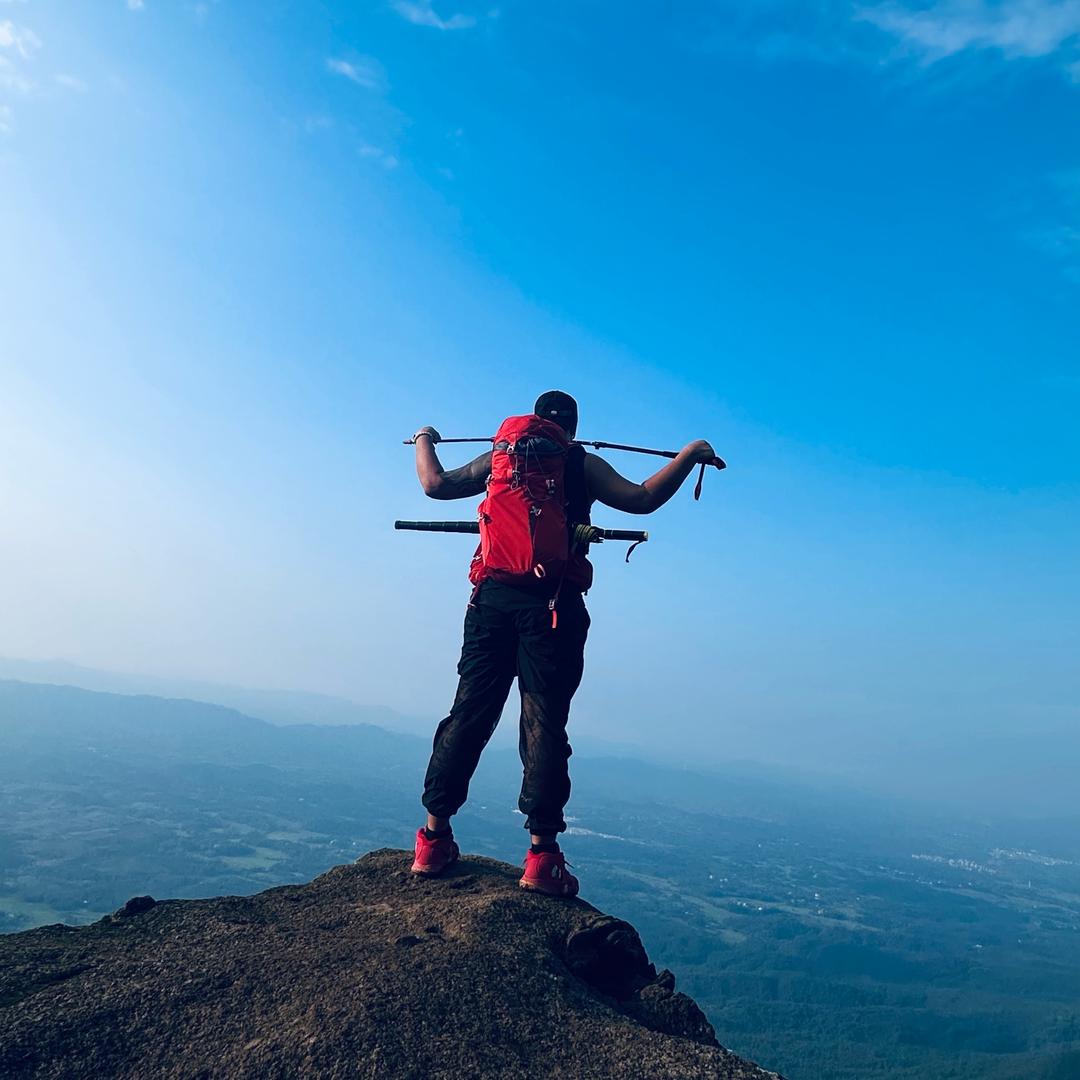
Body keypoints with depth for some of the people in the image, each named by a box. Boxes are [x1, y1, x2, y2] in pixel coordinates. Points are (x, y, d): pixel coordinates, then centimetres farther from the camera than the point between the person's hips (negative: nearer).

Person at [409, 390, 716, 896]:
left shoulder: (499, 457, 16)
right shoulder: (584, 465, 8)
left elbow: (436, 484, 16)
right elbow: (642, 499, 2)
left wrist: (425, 440, 35)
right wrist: (689, 454, 14)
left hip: (493, 598, 3)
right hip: (553, 606, -3)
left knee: (469, 715, 5)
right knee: (544, 726, -1)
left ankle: (434, 839, 8)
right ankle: (541, 853, -2)